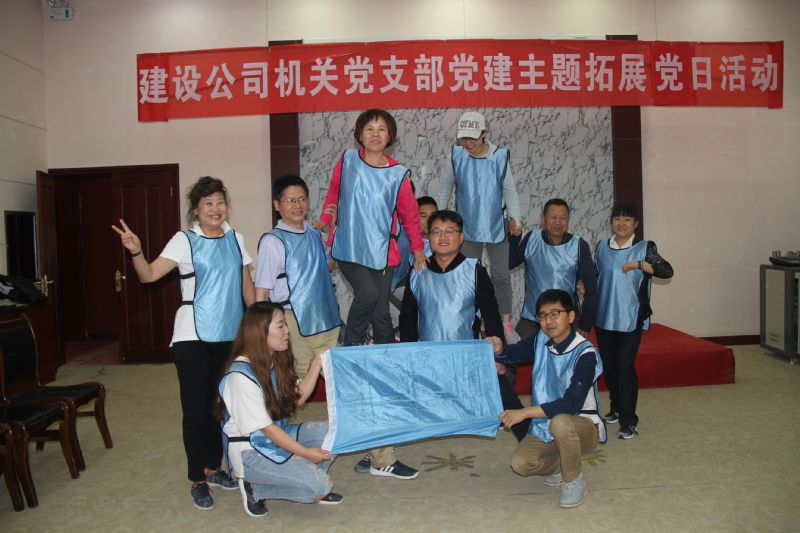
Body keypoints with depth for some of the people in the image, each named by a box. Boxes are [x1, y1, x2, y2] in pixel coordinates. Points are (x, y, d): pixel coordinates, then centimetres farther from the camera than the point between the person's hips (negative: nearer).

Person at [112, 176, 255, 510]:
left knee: (222, 404, 14)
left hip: (229, 334, 5)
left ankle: (213, 467, 31)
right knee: (196, 408, -1)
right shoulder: (184, 241, -6)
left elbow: (246, 284, 12)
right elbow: (149, 275, -15)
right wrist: (136, 252, -34)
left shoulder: (235, 239, 7)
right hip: (193, 336, -4)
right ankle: (197, 480, 14)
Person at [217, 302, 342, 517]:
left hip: (279, 435, 8)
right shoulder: (241, 375, -25)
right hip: (250, 452, -8)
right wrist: (305, 452, -20)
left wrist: (316, 364, -2)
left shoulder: (276, 362, 1)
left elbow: (298, 398, 7)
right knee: (320, 484, -18)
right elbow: (265, 427, -22)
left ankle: (310, 487, 5)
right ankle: (255, 489, -1)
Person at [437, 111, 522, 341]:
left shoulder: (500, 156, -7)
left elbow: (510, 190, 3)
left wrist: (514, 218, -4)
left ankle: (506, 322, 18)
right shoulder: (455, 156, -5)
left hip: (496, 227, 0)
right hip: (468, 228, 0)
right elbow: (446, 188, 6)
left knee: (501, 275, 6)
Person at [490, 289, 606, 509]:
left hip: (583, 426, -5)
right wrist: (499, 349, -8)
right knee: (520, 463, -18)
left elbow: (571, 404, -29)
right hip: (546, 428, 5)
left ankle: (574, 480, -10)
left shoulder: (585, 353, -20)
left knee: (560, 422, -38)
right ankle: (564, 465, 13)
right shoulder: (541, 340, -2)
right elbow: (515, 352, 17)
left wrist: (525, 412, -32)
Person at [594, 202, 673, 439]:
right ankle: (616, 408, 32)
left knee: (625, 366, -8)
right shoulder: (602, 247, 9)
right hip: (604, 317, 4)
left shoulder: (644, 248, -3)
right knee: (609, 365, 13)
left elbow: (667, 271, -13)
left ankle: (628, 420, 2)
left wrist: (639, 264, -22)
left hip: (631, 319, -4)